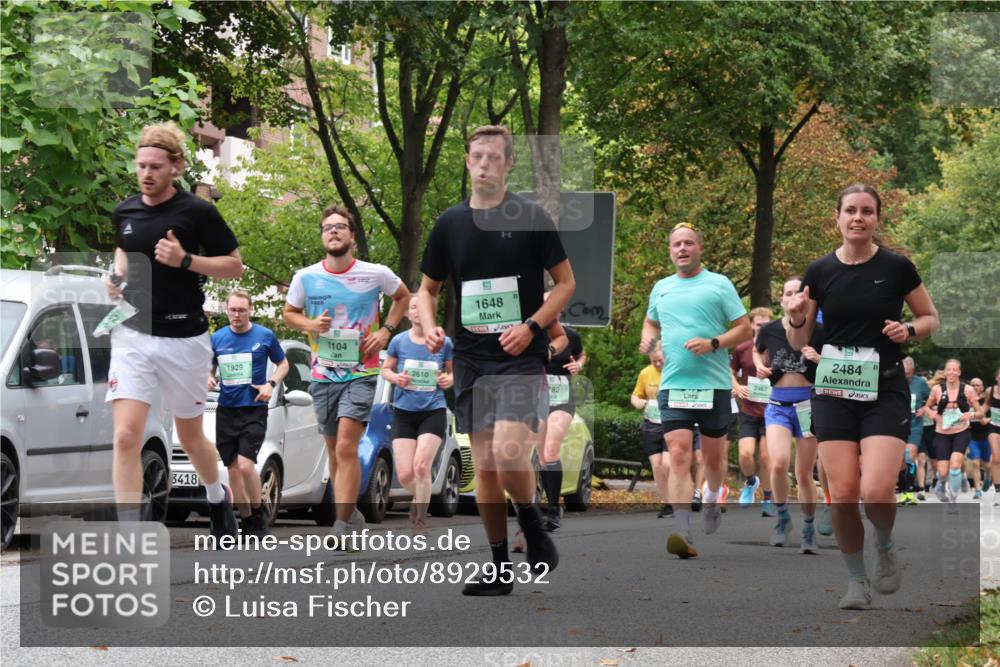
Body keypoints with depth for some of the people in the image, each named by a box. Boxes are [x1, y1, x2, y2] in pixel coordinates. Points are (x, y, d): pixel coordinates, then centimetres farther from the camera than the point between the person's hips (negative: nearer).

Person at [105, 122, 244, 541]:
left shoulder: (198, 212, -8)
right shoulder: (124, 212, 5)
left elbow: (235, 266, -4)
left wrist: (185, 260, -18)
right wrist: (117, 279, 5)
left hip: (184, 338, -3)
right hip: (132, 335, 3)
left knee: (189, 436, 14)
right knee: (126, 434, -13)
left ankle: (218, 497, 46)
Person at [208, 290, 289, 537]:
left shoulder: (265, 336, 0)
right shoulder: (217, 338, 7)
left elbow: (283, 364, 10)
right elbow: (210, 368, 19)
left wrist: (271, 384, -7)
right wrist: (208, 379, -4)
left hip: (254, 409, -4)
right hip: (226, 411, 4)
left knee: (245, 465, -19)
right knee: (233, 470, 4)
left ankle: (260, 514, 2)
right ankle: (248, 523, 13)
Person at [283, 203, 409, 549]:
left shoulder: (376, 274, -4)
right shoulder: (305, 278, 0)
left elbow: (403, 296, 15)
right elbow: (289, 313, 14)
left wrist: (386, 331, 1)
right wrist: (310, 325, -8)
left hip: (361, 374, -3)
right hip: (322, 375, 3)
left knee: (346, 448, -18)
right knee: (335, 452, 11)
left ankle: (343, 527, -21)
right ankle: (352, 513, 30)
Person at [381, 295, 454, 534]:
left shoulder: (444, 342, -1)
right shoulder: (399, 341, 0)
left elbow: (452, 371, 13)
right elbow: (385, 369, 11)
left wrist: (449, 379, -9)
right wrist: (395, 377, -10)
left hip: (434, 410, -1)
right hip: (404, 412, 2)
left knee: (421, 465, -18)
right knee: (405, 474, -4)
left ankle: (420, 521, -4)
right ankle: (420, 498, 31)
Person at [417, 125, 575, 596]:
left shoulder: (530, 217, -2)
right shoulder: (449, 224, 8)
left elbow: (566, 282, 2)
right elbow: (428, 288, 18)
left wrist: (531, 326, -12)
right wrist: (429, 326, -3)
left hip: (520, 356, -4)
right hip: (470, 358, 4)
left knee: (509, 452, -21)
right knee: (484, 465, 5)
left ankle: (533, 528, 6)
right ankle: (500, 568, 14)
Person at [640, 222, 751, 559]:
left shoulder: (719, 284, 1)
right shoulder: (661, 288, 14)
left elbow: (744, 329, 0)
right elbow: (651, 322, 32)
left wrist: (713, 344, -16)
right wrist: (648, 339, 9)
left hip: (714, 385, -2)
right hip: (673, 386, 2)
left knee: (713, 456, 10)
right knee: (679, 456, -13)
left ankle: (712, 500, 43)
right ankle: (683, 532, -22)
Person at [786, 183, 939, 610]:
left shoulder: (897, 267, -3)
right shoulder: (820, 271, 2)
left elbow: (931, 318, 10)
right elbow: (798, 343, 7)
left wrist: (909, 330, -11)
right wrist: (797, 319, -15)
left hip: (885, 392, -2)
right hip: (834, 393, 2)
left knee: (876, 491, -18)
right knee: (842, 494, -4)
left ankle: (885, 548, 15)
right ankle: (857, 581, 15)